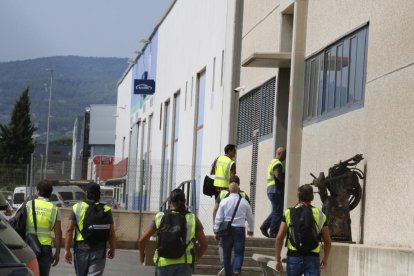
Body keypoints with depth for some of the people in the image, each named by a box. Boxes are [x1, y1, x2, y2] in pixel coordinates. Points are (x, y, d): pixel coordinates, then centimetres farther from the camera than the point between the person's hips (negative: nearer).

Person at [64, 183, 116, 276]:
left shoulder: (77, 208, -1)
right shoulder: (106, 210, 0)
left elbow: (69, 230, -6)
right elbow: (111, 233, 1)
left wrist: (67, 250, -2)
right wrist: (112, 249, 15)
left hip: (81, 250, 1)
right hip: (99, 251, -1)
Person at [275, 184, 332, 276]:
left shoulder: (289, 213, 3)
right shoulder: (320, 215, 7)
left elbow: (279, 238, -2)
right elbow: (327, 241, 12)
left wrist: (278, 260, 3)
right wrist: (325, 259, 27)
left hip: (294, 257, 0)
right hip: (312, 258, 0)